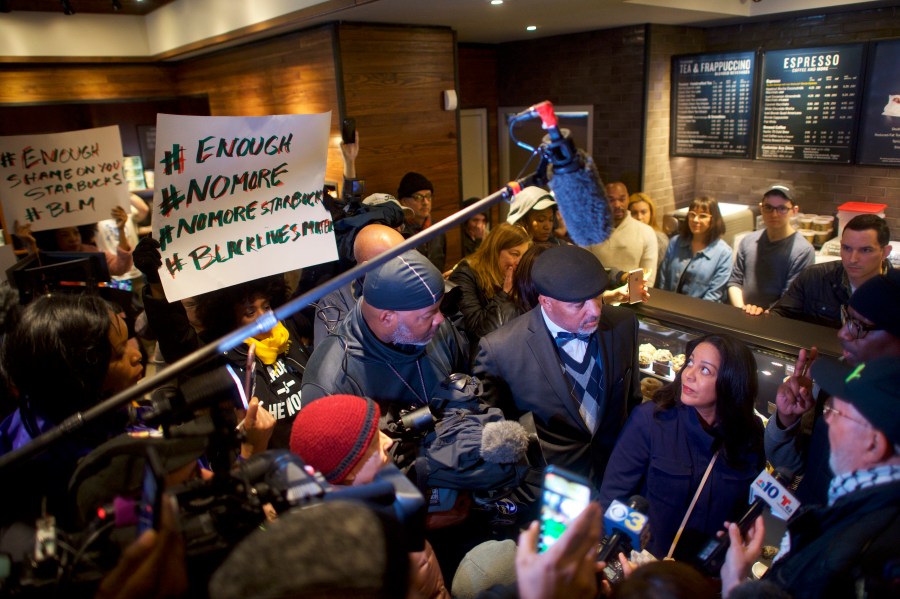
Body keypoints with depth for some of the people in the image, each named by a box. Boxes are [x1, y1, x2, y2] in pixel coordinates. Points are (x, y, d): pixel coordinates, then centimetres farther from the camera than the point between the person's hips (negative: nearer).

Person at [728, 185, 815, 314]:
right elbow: (735, 281, 10)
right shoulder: (748, 241, 9)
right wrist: (741, 309, -5)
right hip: (742, 318, 3)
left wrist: (764, 314, -23)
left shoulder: (803, 251, -6)